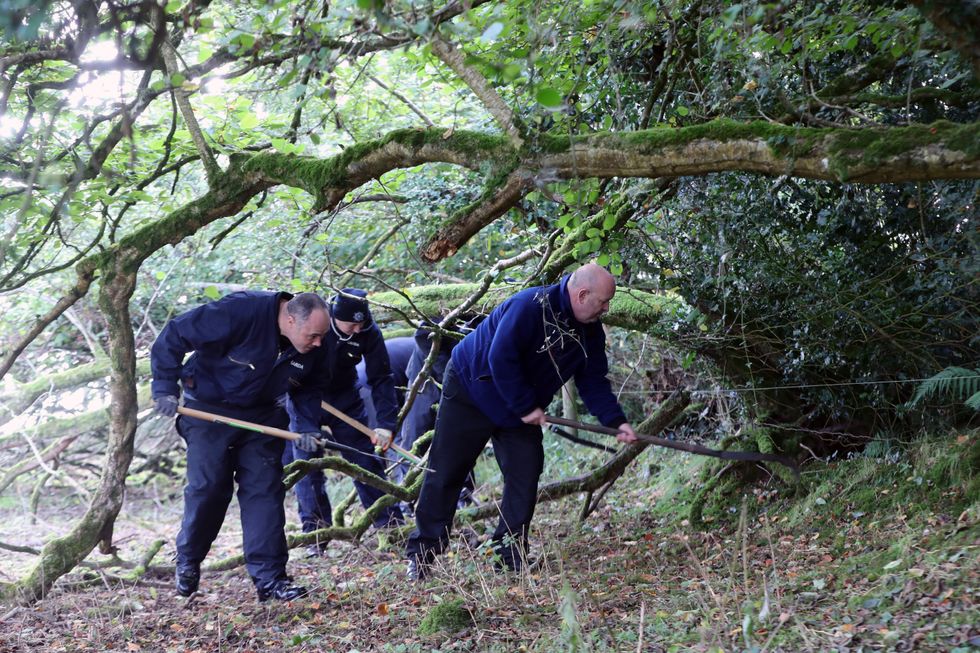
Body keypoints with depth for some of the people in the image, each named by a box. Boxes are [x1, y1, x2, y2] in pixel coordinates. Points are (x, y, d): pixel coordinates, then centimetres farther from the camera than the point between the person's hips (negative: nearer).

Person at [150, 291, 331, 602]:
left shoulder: (312, 349, -12)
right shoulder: (240, 311, -30)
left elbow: (310, 387, 8)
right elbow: (174, 335, -25)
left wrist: (308, 425, -9)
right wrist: (165, 387, -25)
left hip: (263, 415, 4)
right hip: (209, 410, -4)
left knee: (265, 490, -4)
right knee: (207, 488, -5)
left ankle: (270, 578, 0)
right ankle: (188, 561, 20)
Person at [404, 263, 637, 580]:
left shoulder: (590, 332, -3)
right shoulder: (530, 306, -29)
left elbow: (593, 382, 0)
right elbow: (501, 359, -31)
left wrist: (616, 421, -14)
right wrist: (526, 407, -25)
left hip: (522, 410, 7)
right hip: (470, 392, -7)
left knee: (525, 475, -3)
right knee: (445, 474, -3)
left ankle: (510, 558, 6)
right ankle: (420, 555, 6)